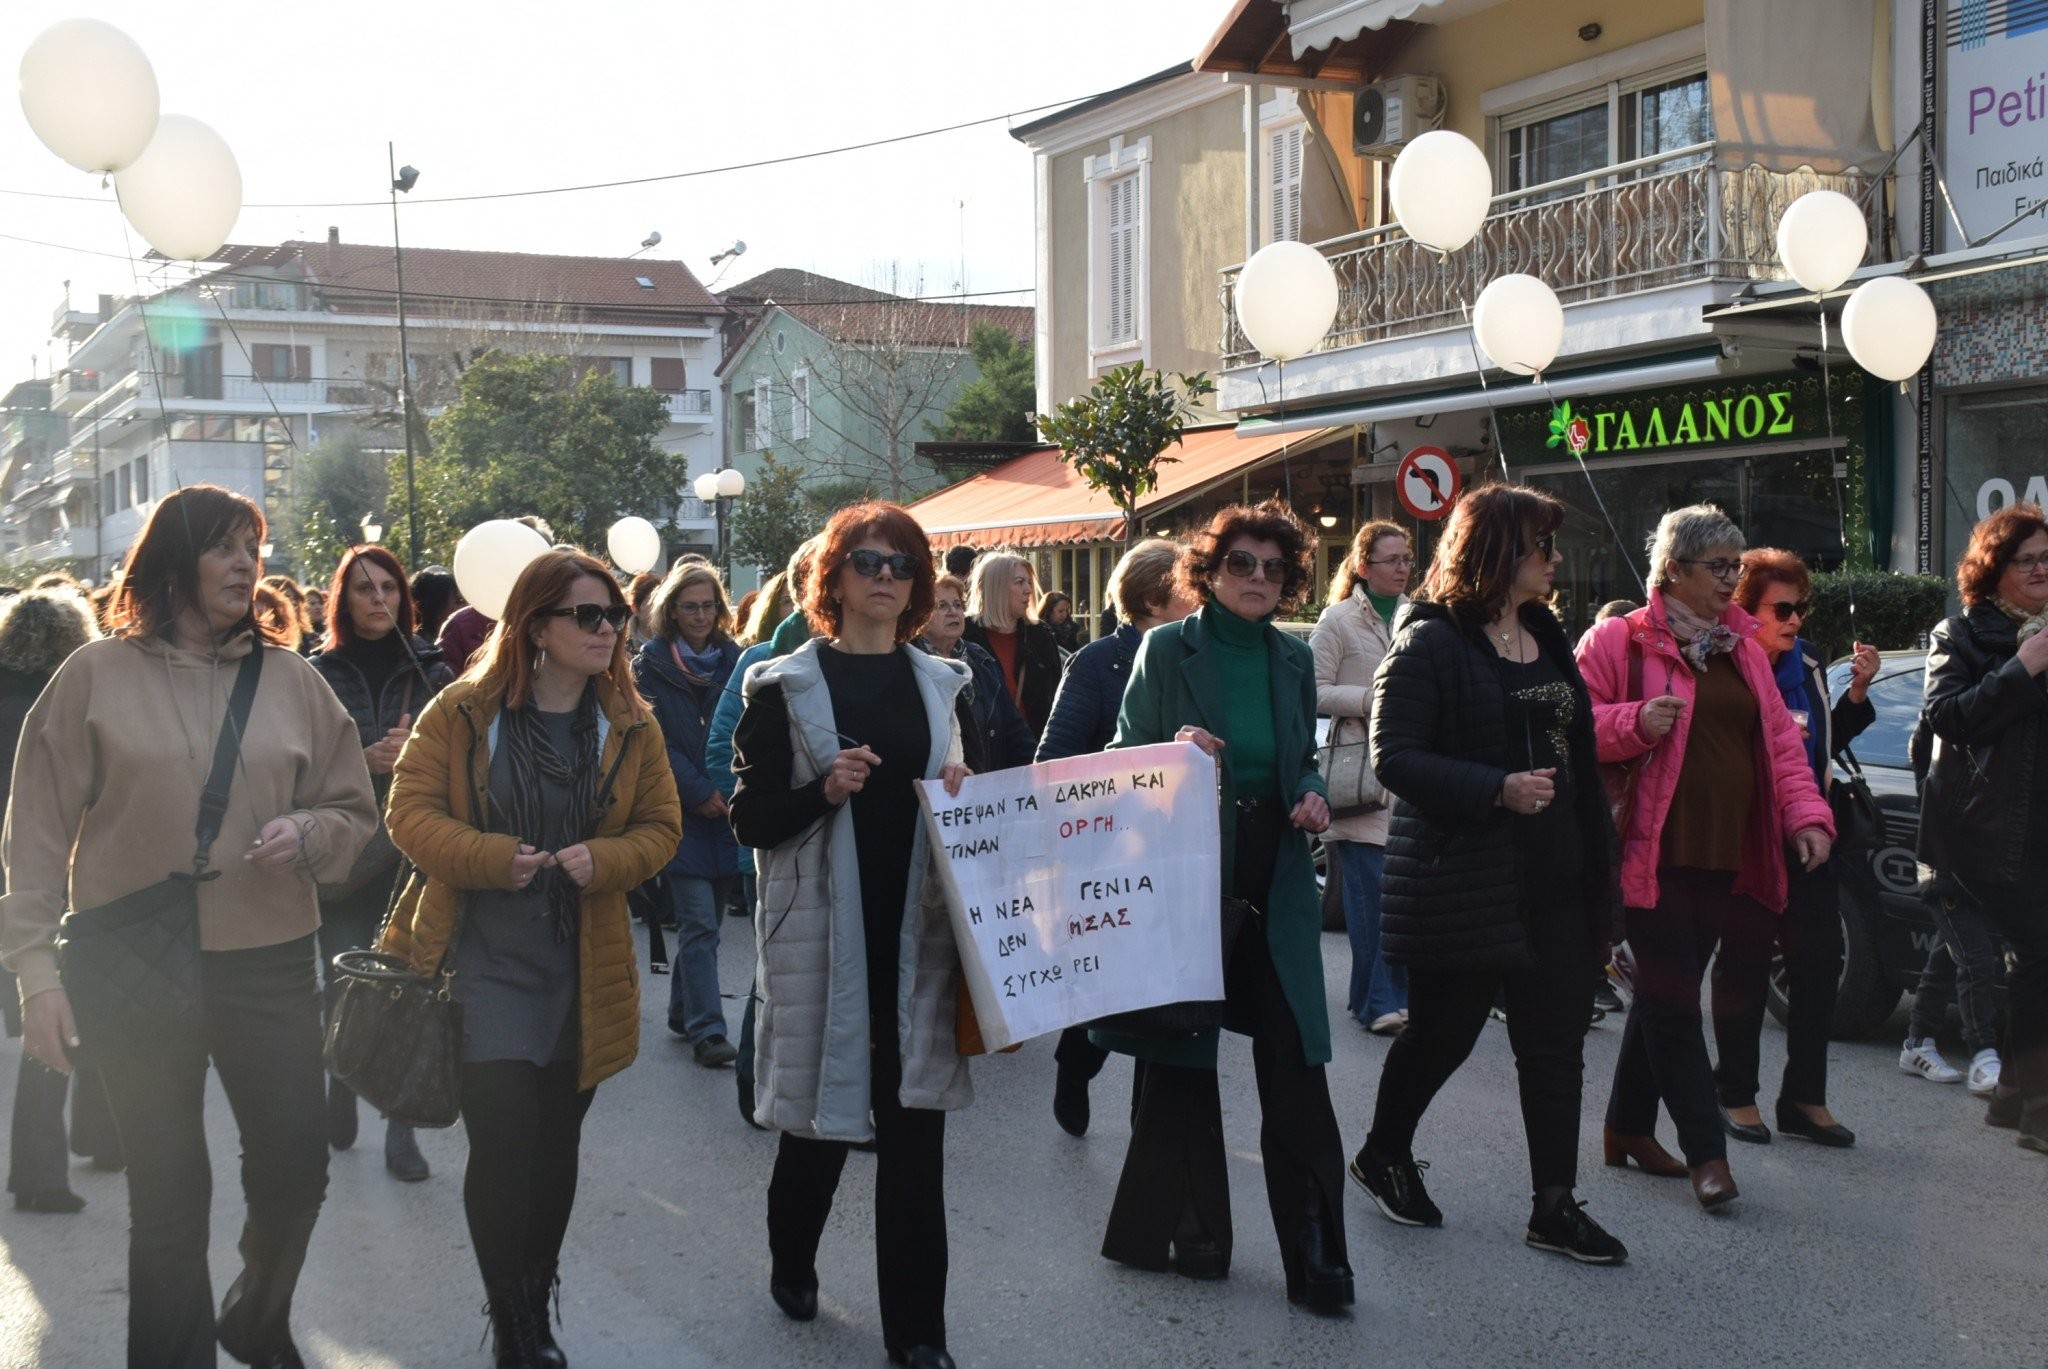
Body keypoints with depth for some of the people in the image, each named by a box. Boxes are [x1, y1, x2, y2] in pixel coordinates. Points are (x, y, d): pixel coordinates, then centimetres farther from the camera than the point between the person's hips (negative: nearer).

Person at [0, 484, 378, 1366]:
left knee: (295, 1167, 8)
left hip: (269, 963, 3)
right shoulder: (96, 677, -2)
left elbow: (355, 814, 11)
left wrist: (306, 833, -11)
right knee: (168, 1193, 4)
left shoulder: (291, 680, 5)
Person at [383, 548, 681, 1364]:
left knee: (556, 1144, 14)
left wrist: (602, 860, -14)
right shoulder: (463, 712, -5)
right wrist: (491, 858, -22)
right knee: (503, 1141, -10)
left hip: (583, 969, 3)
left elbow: (660, 827, 6)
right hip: (484, 960, -3)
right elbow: (411, 813, -6)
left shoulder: (631, 725, 3)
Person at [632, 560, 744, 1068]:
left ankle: (684, 1011, 26)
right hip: (681, 811, -4)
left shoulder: (733, 660, 10)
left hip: (728, 810, 4)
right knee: (699, 923, -10)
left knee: (702, 920, 11)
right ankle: (706, 1030, -11)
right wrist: (699, 792, -14)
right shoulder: (651, 664, 0)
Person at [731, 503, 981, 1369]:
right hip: (822, 930, -2)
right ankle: (791, 1260, 37)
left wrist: (966, 794, -4)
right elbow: (750, 819, -3)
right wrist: (825, 790, -19)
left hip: (921, 926, 3)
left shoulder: (943, 685, 11)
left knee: (915, 1121, 2)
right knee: (823, 1105, 8)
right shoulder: (786, 686, 0)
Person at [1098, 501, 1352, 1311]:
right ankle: (1195, 1230, 23)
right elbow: (1124, 756, -1)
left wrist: (1314, 798, -3)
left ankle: (1316, 1255, 2)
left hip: (1276, 880, 3)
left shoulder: (1294, 660, 10)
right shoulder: (1167, 650, -2)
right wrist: (1175, 751, -20)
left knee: (1296, 1065, -3)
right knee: (1183, 1059, 7)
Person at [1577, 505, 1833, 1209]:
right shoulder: (1620, 641, -5)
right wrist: (1636, 722, -23)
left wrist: (1806, 813, 1)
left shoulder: (1741, 646, 15)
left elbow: (1779, 739, 14)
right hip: (1653, 853, -6)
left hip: (1726, 856, 7)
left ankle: (1629, 1127, 26)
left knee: (1667, 992, 13)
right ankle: (1706, 1151, 0)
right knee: (1673, 999, -5)